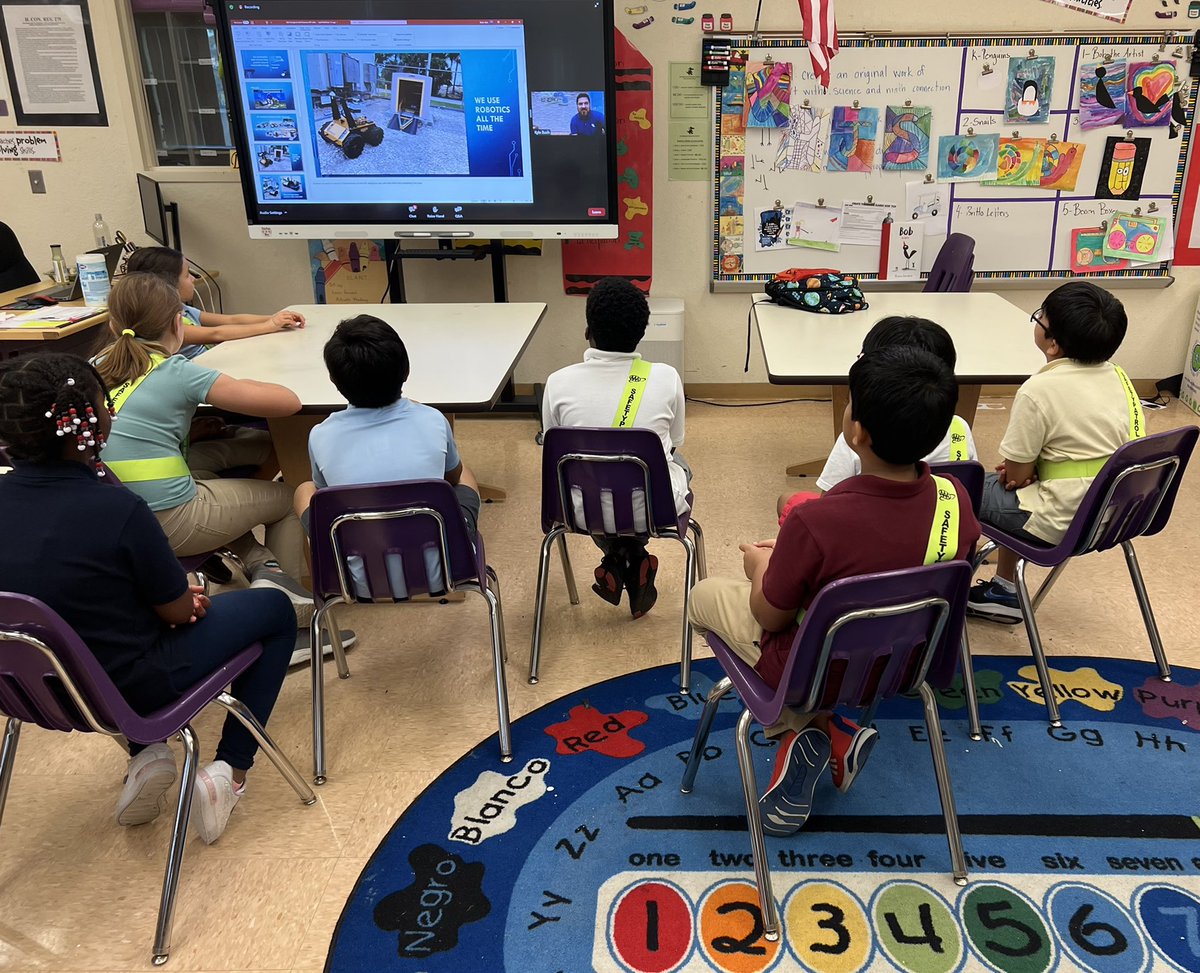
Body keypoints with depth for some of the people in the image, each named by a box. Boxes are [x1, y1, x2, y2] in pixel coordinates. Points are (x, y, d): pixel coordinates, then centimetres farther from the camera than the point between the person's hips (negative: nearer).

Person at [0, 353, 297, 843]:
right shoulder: (115, 508, -29)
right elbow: (181, 612, -16)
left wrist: (172, 595, 4)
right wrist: (188, 598, 6)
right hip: (128, 692, -6)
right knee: (274, 609, 11)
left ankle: (145, 757, 26)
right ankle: (230, 770, 11)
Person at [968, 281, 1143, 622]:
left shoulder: (1040, 390, -22)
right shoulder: (1117, 376, 1)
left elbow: (1016, 474, -16)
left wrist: (1019, 469, 5)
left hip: (1060, 522, -8)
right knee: (998, 483, 28)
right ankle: (1005, 591, 35)